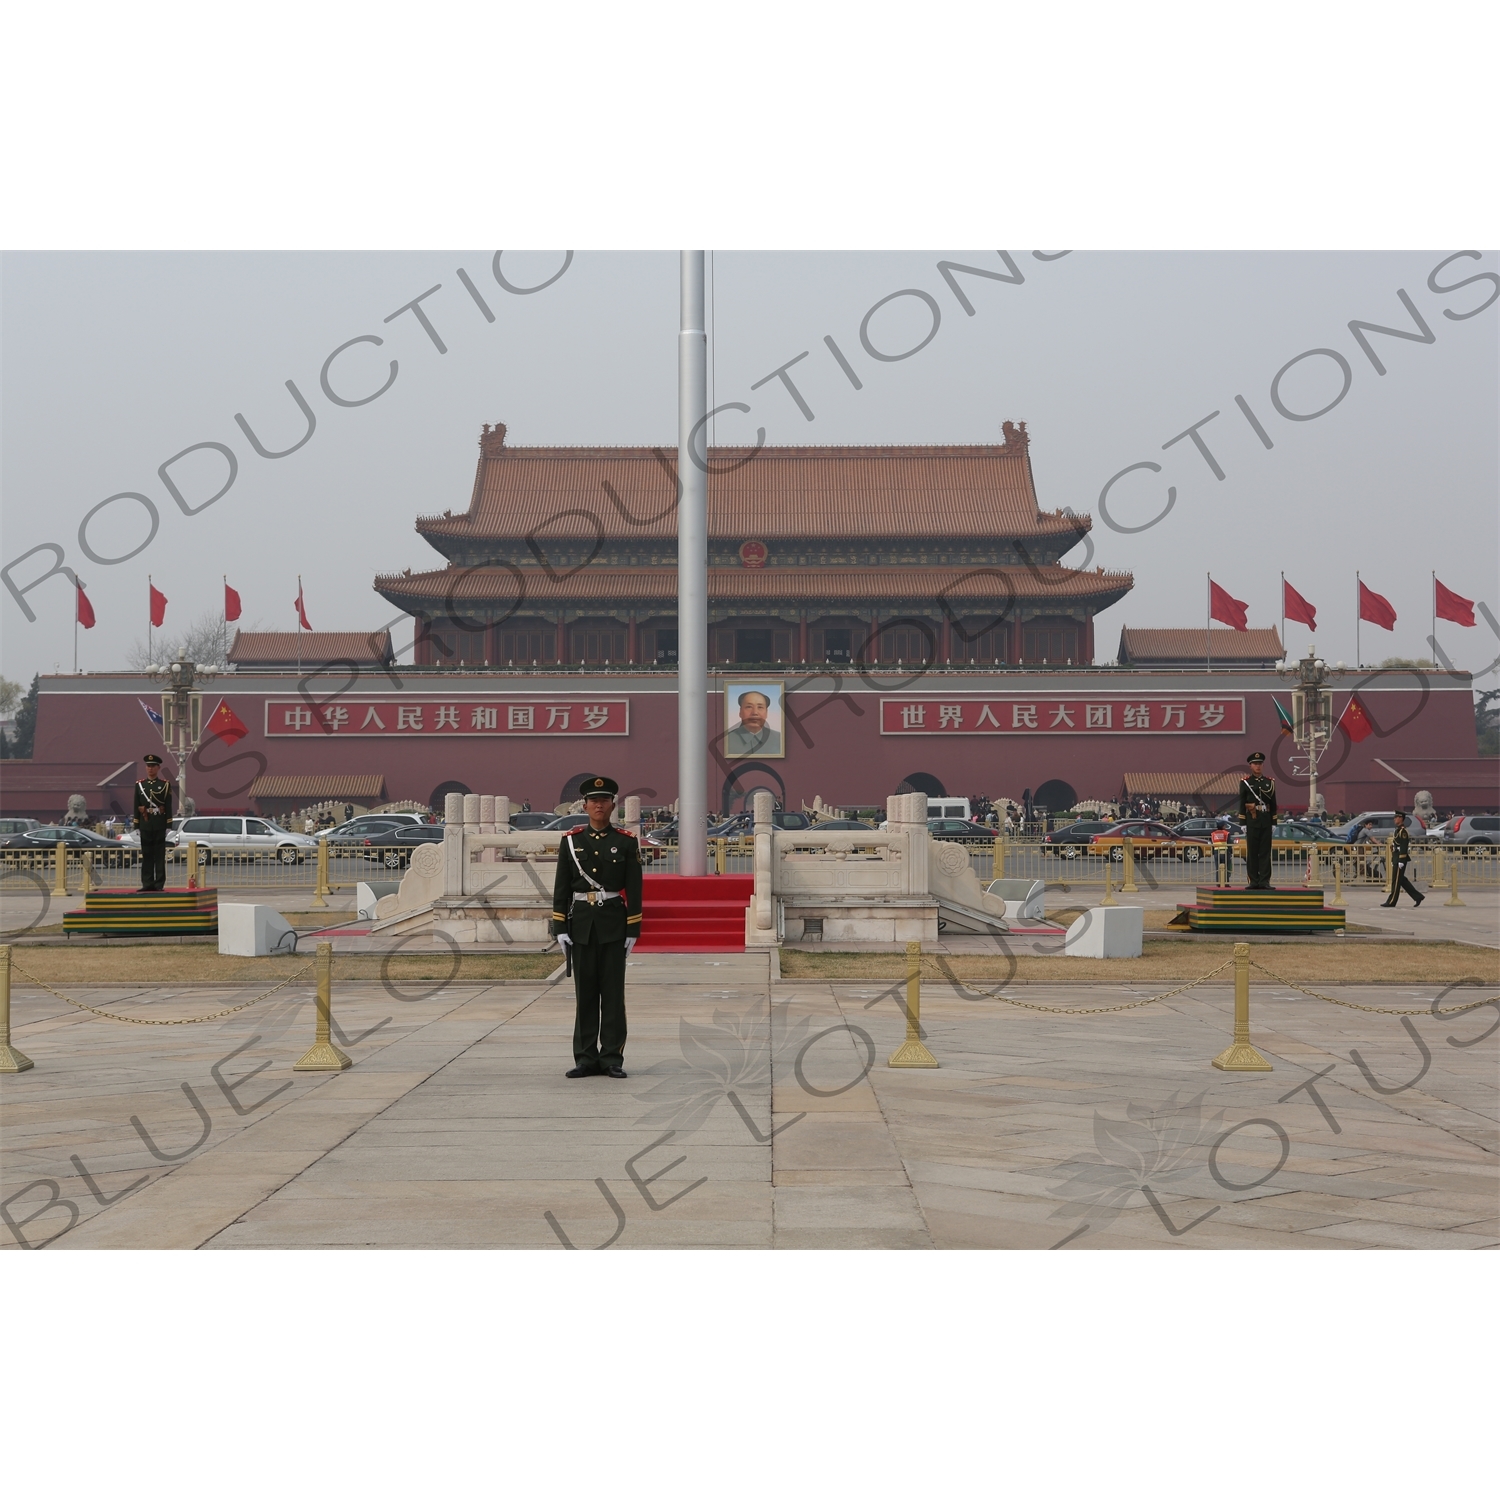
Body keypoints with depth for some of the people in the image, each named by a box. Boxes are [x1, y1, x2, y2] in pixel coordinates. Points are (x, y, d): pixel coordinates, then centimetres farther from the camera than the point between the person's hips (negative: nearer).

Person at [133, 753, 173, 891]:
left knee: (160, 856, -1)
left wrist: (168, 826, -5)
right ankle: (147, 883, 6)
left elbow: (168, 807, 1)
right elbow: (136, 807, 9)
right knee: (146, 855, 3)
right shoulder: (139, 785, 10)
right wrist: (136, 826, 4)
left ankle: (159, 884, 0)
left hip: (159, 824, -2)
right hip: (145, 825, 2)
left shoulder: (165, 785, 3)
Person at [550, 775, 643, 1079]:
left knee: (613, 991, 0)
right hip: (581, 924, 1)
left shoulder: (626, 842, 2)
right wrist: (560, 927, -2)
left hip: (613, 925, -1)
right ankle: (586, 1057, 9)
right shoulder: (571, 841, 5)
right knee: (585, 991, 4)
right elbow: (561, 888, 5)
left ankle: (612, 1058, 5)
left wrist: (633, 929, -4)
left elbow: (634, 890, 1)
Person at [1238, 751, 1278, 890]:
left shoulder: (1269, 782, 11)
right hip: (1252, 820, -2)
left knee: (1265, 852, 1)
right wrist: (1243, 823, -4)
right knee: (1252, 852, -1)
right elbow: (1242, 804, 2)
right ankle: (1253, 881, 1)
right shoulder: (1245, 782, 4)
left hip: (1266, 820, 2)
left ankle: (1265, 881, 1)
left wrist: (1273, 822, 6)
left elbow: (1273, 804, 12)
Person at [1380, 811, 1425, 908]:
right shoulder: (1398, 830, 17)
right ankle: (1417, 896, 14)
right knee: (1401, 880, 12)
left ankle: (1392, 902, 0)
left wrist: (1401, 861, -23)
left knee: (1396, 880, -4)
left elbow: (1404, 847, -20)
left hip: (1401, 858, -10)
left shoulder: (1403, 831, -14)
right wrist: (1393, 860, 23)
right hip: (1397, 858, 10)